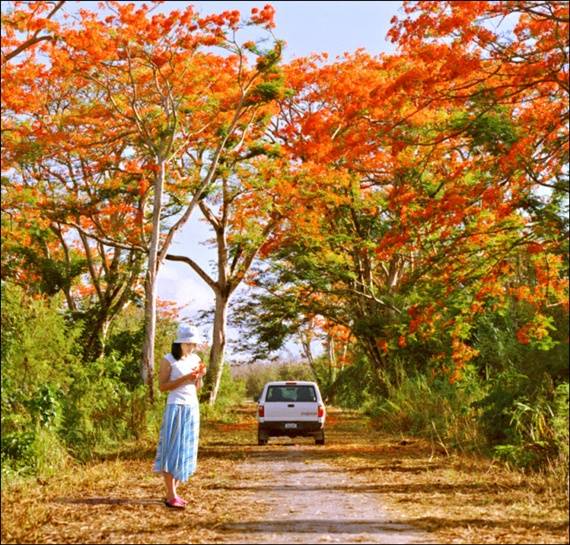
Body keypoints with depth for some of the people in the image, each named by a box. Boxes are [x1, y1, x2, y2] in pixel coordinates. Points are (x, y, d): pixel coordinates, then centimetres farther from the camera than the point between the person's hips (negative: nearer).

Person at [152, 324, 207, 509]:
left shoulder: (196, 359, 9)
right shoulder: (169, 360, -8)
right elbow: (162, 386, -12)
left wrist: (199, 376, -4)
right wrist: (185, 378, -19)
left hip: (193, 408, 7)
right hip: (176, 408, -6)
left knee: (186, 450, 7)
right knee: (172, 450, -6)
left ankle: (174, 491, 15)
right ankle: (171, 496, -5)